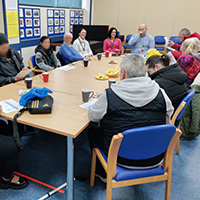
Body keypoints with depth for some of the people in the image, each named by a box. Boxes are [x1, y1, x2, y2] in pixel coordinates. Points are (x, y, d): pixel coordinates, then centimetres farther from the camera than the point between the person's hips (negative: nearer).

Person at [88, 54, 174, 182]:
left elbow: (92, 116, -1)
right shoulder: (160, 93, -11)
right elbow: (167, 122, 4)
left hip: (122, 159, -3)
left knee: (93, 132, 21)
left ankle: (103, 174, 39)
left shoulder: (110, 95, -20)